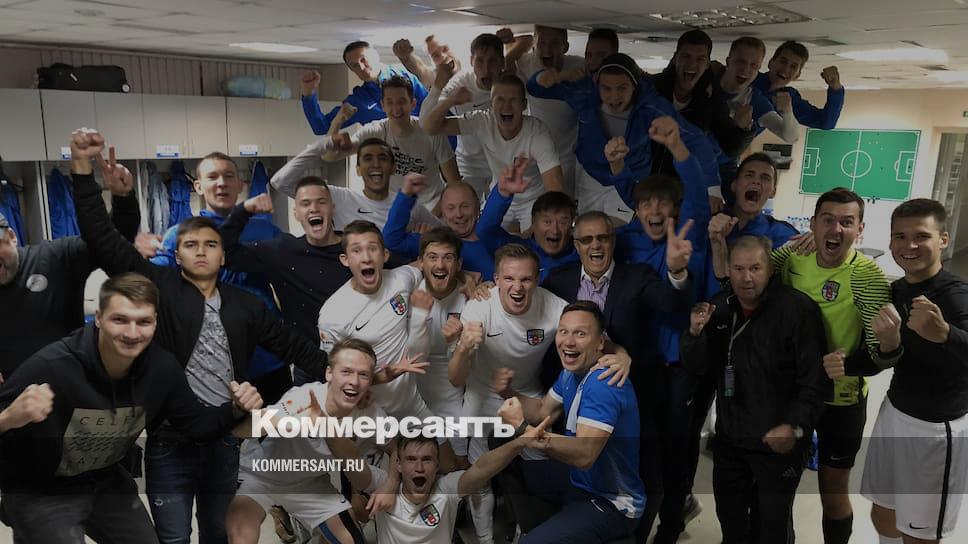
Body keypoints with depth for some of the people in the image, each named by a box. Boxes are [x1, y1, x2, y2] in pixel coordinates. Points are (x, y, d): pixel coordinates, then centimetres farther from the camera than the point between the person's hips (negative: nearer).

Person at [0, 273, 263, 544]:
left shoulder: (162, 367, -15)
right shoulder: (49, 368, -32)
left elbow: (195, 423, -3)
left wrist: (235, 409, -21)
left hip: (107, 482, 5)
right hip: (39, 494, -5)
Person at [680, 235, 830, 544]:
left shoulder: (797, 309, -16)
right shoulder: (720, 308, 2)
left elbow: (816, 378, -17)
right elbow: (696, 368, 2)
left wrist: (795, 426, -25)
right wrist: (696, 333, -16)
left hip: (779, 442, -5)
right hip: (728, 438, 5)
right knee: (729, 517, 22)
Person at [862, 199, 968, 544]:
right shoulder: (896, 290, 1)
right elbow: (887, 361, 1)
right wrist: (889, 344, -21)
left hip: (938, 428, -6)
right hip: (894, 413, 6)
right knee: (883, 516, 21)